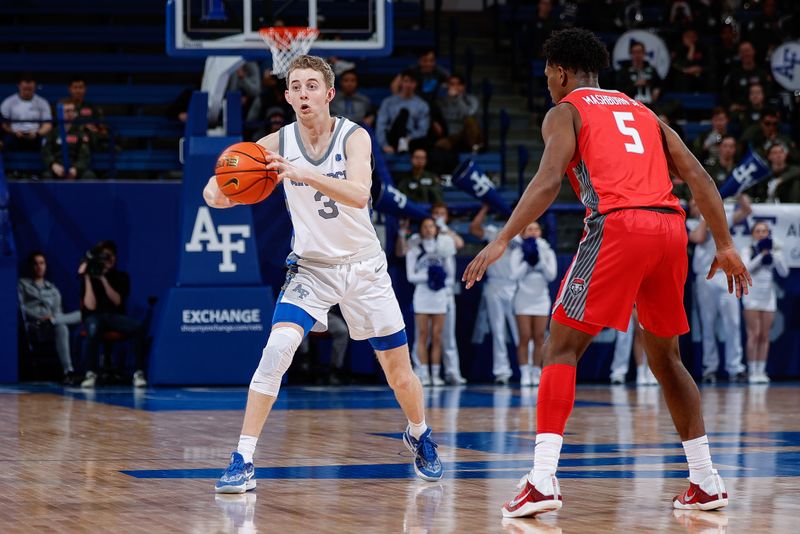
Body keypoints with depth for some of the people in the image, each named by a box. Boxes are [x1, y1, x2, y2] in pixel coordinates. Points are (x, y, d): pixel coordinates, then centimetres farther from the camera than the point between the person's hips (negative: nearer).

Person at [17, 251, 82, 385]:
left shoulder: (52, 289, 31)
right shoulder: (23, 284, 18)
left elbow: (58, 312, 19)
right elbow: (20, 308, 1)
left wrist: (51, 318, -7)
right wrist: (40, 317, -14)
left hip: (50, 325, 4)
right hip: (33, 325, -4)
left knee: (61, 327, -36)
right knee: (61, 326, -36)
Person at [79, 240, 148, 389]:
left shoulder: (121, 277, 7)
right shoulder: (89, 277, 1)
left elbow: (118, 301, -8)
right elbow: (91, 306, -11)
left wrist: (103, 280, -17)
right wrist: (87, 278, -15)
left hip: (115, 317, 2)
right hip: (95, 317, -2)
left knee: (138, 326, -31)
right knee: (93, 328, -41)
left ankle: (139, 372, -29)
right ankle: (91, 374, -35)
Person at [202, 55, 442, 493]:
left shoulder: (354, 137, -16)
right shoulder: (279, 143, -10)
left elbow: (359, 194, -33)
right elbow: (231, 174, -9)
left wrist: (305, 174, -49)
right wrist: (216, 191, -34)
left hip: (363, 267, 0)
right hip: (310, 268, 0)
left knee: (399, 368, 9)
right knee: (277, 350, -24)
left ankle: (419, 437, 40)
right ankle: (242, 461, -21)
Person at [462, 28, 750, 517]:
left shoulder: (565, 111, 12)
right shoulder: (641, 111, 28)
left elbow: (549, 181, -7)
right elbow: (698, 176, 18)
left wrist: (502, 241, -11)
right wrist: (726, 245, 19)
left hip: (618, 225, -6)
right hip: (670, 225, 6)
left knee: (562, 349, -2)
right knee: (665, 356, 21)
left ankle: (543, 482, -17)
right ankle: (707, 482, 20)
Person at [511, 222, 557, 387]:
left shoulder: (547, 252, 7)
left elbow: (551, 275, -3)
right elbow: (516, 275, -9)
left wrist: (540, 261, -13)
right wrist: (528, 261, -14)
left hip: (541, 299, 2)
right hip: (523, 298, -2)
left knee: (539, 339, -1)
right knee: (525, 338, -6)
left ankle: (536, 373, 3)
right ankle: (524, 374, -3)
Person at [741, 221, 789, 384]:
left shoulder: (774, 251, 9)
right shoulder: (748, 250, 2)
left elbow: (784, 272, -1)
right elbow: (746, 268, -14)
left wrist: (775, 255, -11)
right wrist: (761, 255, -18)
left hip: (768, 297, 3)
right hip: (752, 296, -3)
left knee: (765, 336, 3)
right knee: (754, 334, -9)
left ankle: (761, 371, 6)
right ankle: (752, 372, -8)